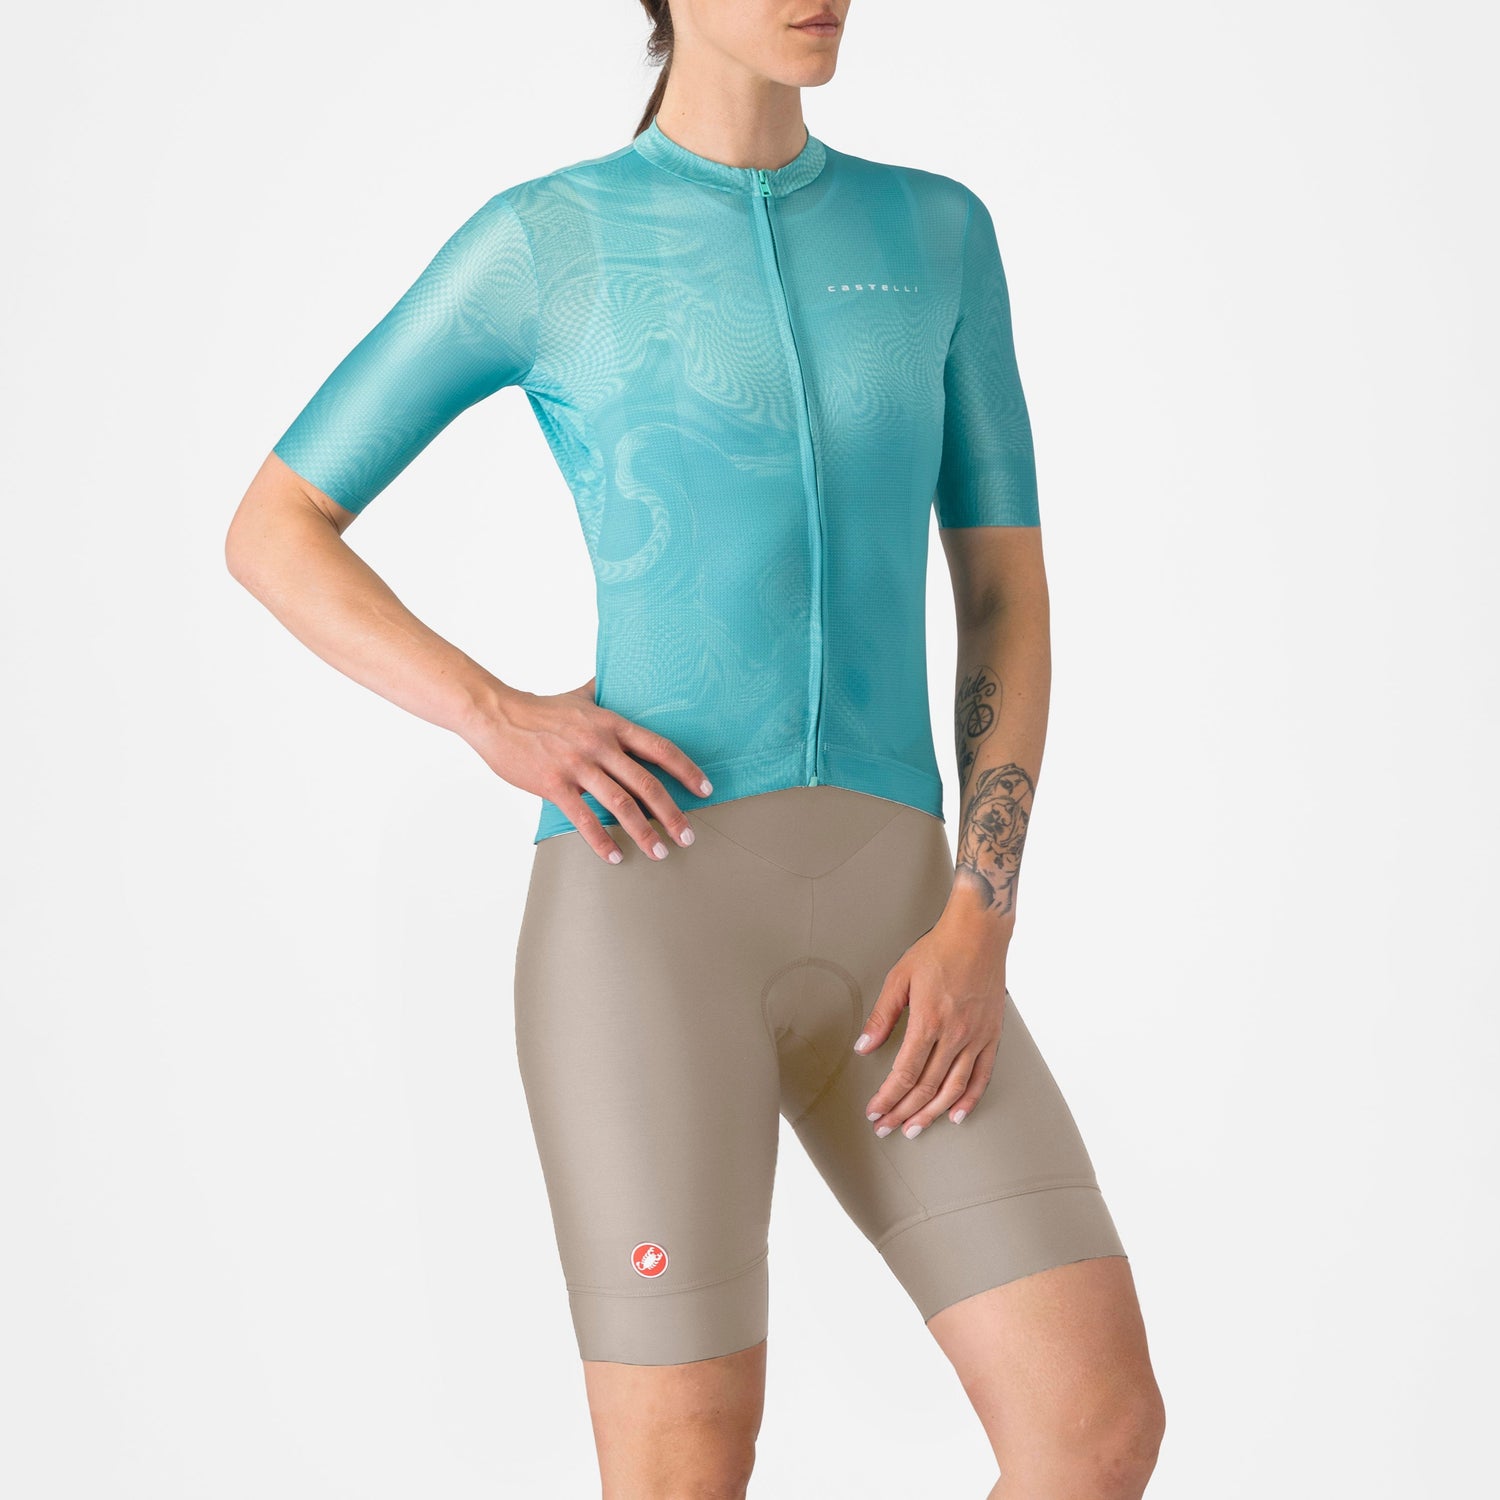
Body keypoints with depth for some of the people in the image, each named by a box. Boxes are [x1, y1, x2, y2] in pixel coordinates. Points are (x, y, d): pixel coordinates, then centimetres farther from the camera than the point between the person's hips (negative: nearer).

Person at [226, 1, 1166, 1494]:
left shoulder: (939, 233, 15)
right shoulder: (539, 241, 4)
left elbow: (1012, 603, 11)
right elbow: (271, 533, 8)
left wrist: (978, 934, -4)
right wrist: (500, 723, -9)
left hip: (880, 922, 4)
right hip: (646, 911, -4)